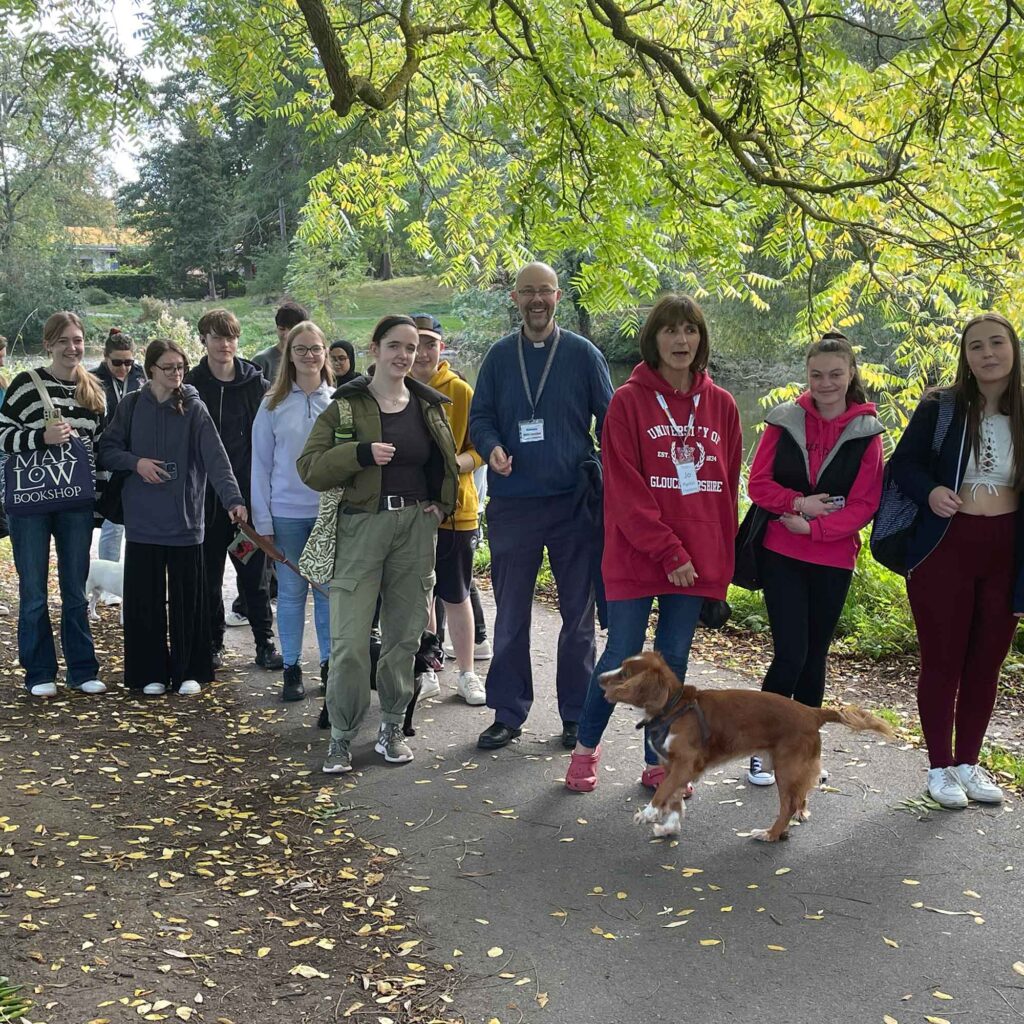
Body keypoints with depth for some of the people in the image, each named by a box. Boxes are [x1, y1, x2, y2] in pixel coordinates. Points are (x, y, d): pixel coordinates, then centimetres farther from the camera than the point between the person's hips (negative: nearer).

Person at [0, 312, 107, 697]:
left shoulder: (94, 390, 9)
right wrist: (42, 437, -21)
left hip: (77, 503, 3)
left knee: (75, 590, 10)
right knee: (34, 592, 4)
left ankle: (82, 670, 19)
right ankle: (40, 673, 15)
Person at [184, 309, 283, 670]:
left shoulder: (256, 384, 5)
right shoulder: (191, 386, 1)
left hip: (248, 495, 0)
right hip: (205, 498, 0)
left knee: (254, 573, 6)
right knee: (208, 576, 8)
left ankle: (265, 644, 14)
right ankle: (213, 644, 19)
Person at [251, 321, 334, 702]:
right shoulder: (273, 404, 1)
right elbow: (261, 464, 2)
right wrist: (262, 520, -2)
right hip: (287, 513, 0)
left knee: (330, 589, 7)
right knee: (291, 592, 6)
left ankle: (330, 663, 18)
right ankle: (291, 668, 15)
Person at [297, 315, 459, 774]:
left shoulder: (429, 406, 10)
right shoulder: (346, 405, -2)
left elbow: (447, 463, 23)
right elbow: (310, 468, -8)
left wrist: (442, 505, 8)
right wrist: (362, 453, -20)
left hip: (416, 527, 4)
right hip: (361, 526, -3)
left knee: (405, 634, 9)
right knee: (349, 640, -7)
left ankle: (392, 728, 23)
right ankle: (341, 737, 7)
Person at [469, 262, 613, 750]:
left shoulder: (583, 353, 2)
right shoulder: (500, 355, 7)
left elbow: (609, 419, 4)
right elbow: (479, 416, 9)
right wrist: (491, 447, -13)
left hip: (575, 502, -1)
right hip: (512, 503, 1)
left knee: (578, 614, 8)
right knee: (510, 615, 8)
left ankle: (576, 715, 20)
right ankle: (507, 713, 19)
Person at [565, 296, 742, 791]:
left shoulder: (721, 404, 7)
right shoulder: (629, 401, -5)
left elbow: (728, 485, 10)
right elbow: (625, 490, -11)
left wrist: (720, 557, 5)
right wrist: (668, 552, -15)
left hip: (697, 559, 4)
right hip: (636, 556, -3)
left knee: (673, 659, 11)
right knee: (622, 657, 3)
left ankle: (658, 762, 25)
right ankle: (586, 745, 26)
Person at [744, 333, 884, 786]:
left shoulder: (866, 432, 0)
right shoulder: (785, 421, 0)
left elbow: (864, 504, -4)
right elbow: (758, 484, -1)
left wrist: (813, 527, -14)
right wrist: (798, 503, -17)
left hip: (834, 559, 1)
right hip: (781, 554, -1)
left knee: (815, 656, 10)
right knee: (791, 653, -8)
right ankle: (763, 748, 7)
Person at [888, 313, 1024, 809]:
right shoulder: (940, 407, -4)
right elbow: (902, 464, 1)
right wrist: (930, 492, -20)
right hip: (944, 548, -3)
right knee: (942, 660, 5)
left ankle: (968, 762, 27)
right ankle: (940, 766, 19)